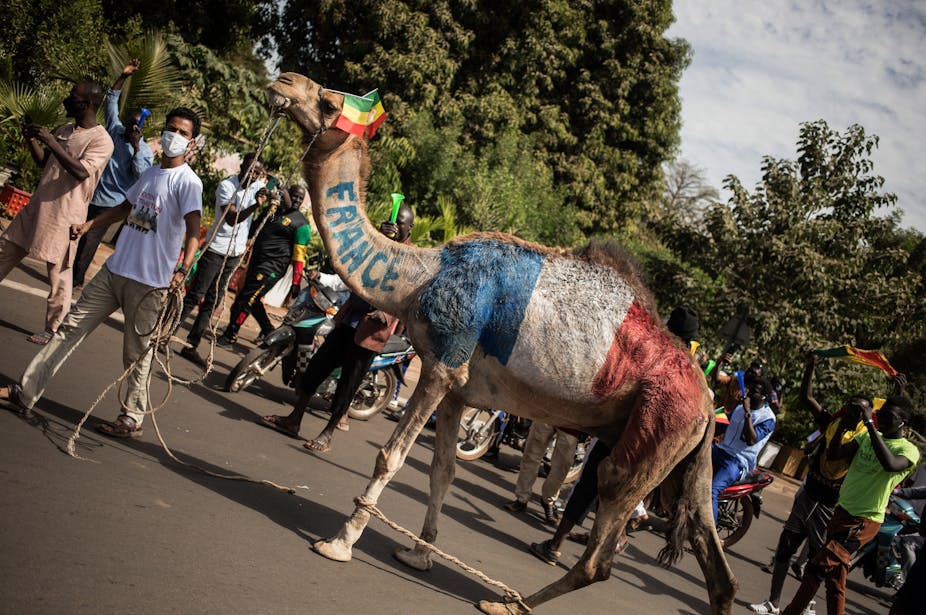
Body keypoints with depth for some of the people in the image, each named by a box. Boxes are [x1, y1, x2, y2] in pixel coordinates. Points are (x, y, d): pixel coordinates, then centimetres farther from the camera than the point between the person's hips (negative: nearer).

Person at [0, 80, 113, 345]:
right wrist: (32, 140, 2)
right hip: (38, 206, 8)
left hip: (64, 216, -8)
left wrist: (52, 143, -27)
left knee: (58, 274, -1)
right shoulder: (64, 131, 12)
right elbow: (44, 162, 19)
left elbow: (81, 172, -25)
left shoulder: (102, 140, -12)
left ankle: (53, 329, 10)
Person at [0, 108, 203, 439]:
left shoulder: (188, 181, -10)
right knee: (71, 327, 8)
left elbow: (194, 230, -20)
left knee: (136, 353, 3)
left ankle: (132, 419, 19)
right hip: (114, 270, 7)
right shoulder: (150, 173, 14)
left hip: (149, 283, -7)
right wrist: (88, 224, 17)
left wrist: (184, 269, -35)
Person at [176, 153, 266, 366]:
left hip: (235, 254, 6)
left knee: (212, 302, 7)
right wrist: (255, 206, -35)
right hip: (216, 250, -6)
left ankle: (191, 347, 12)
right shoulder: (226, 186, -12)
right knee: (194, 296, -6)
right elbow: (231, 219, -22)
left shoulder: (257, 186, 5)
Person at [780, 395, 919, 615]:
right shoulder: (866, 436, 10)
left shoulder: (909, 450, -10)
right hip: (842, 511, 7)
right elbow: (834, 454, 4)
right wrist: (844, 424, -12)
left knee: (817, 568, -16)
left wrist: (870, 423, -32)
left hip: (865, 521, -7)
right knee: (835, 576, 14)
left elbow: (890, 464, -32)